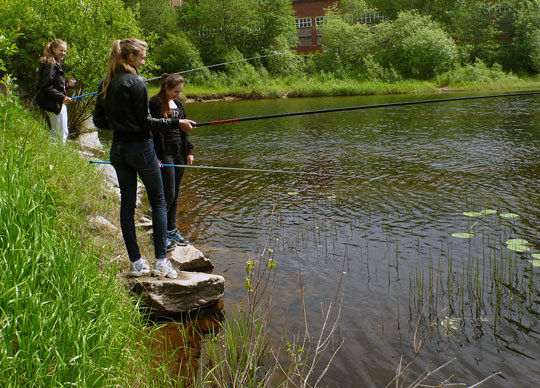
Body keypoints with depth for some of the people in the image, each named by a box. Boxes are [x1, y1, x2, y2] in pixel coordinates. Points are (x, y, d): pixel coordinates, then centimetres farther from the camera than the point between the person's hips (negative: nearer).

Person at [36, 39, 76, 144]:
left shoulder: (57, 64, 16)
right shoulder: (50, 65, -16)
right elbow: (46, 87, -23)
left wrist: (67, 85, 7)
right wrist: (62, 97, -29)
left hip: (58, 103, 10)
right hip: (54, 104, -10)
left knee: (56, 133, 17)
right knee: (61, 134, -6)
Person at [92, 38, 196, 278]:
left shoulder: (105, 84, 7)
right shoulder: (136, 83, -14)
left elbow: (99, 120, 10)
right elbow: (145, 122, -14)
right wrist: (176, 123, -7)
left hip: (118, 149, 7)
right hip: (140, 148, -6)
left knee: (127, 203, 9)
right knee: (158, 202, 5)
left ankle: (136, 262, 14)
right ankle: (161, 261, 3)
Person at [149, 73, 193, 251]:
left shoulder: (178, 103, 13)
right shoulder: (154, 104, -9)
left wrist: (189, 151, 12)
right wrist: (155, 157, -16)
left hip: (179, 152, 7)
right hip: (164, 153, -7)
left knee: (175, 195, 11)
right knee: (168, 194, -7)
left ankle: (172, 230, 20)